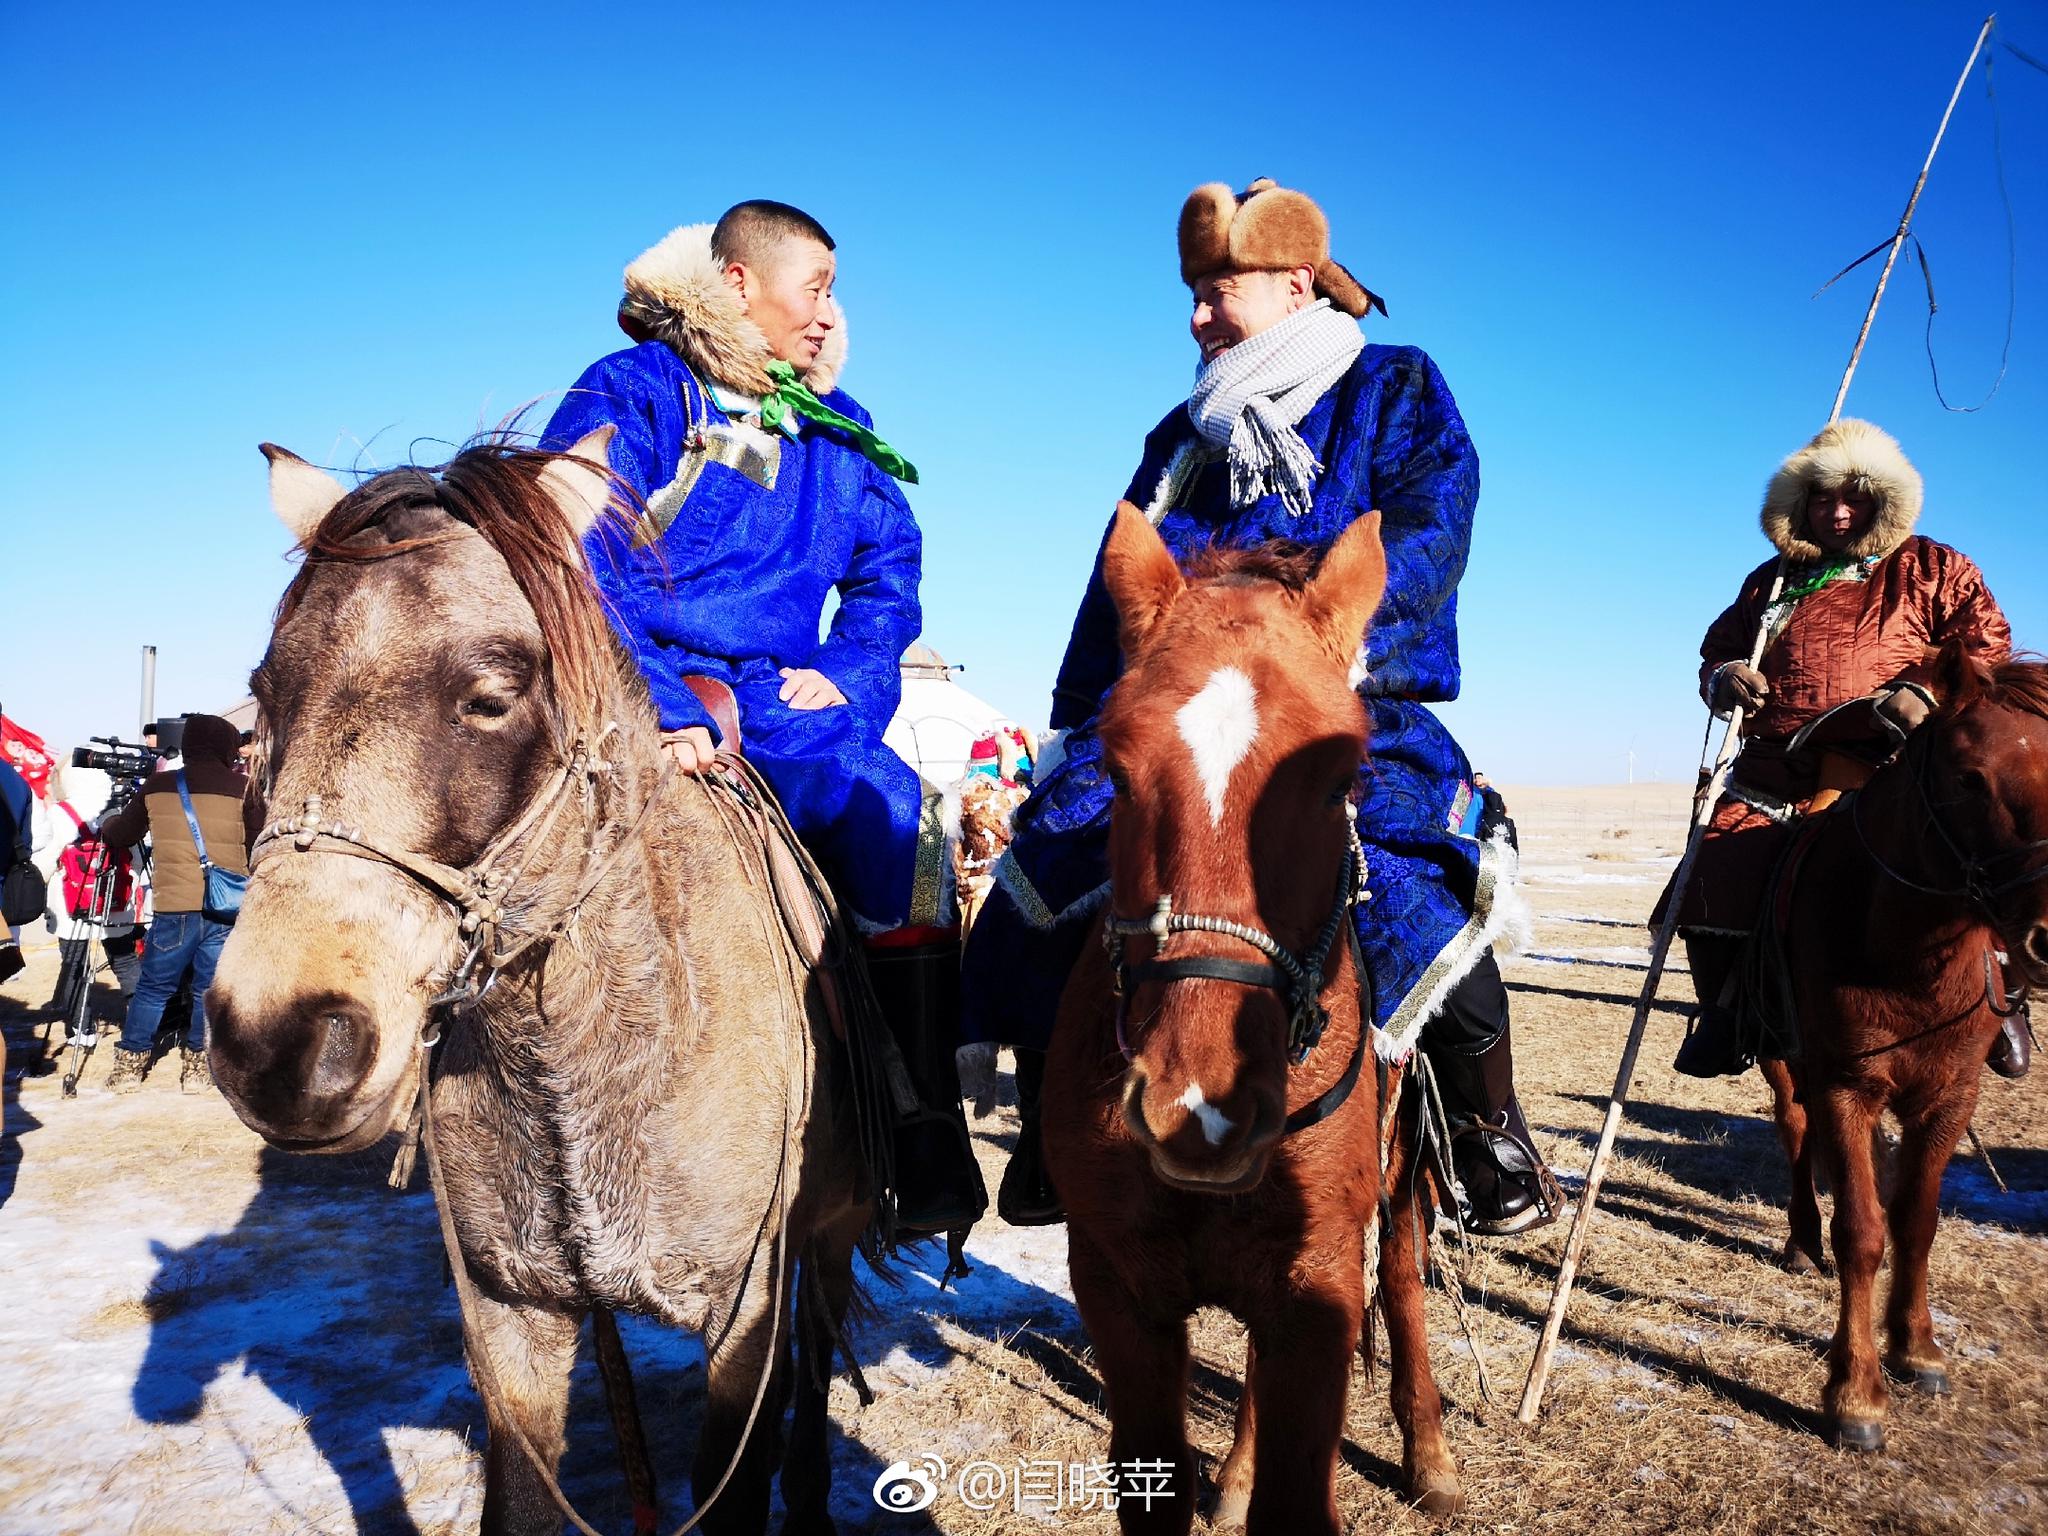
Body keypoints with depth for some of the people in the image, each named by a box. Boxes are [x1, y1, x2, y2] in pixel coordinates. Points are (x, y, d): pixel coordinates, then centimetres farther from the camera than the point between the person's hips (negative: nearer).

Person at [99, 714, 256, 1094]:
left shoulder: (157, 786, 7)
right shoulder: (241, 787, -2)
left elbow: (118, 835, 20)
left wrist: (105, 823, 41)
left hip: (175, 909, 2)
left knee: (152, 987, 15)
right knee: (211, 989, 9)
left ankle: (130, 1065, 20)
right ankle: (197, 1066, 15)